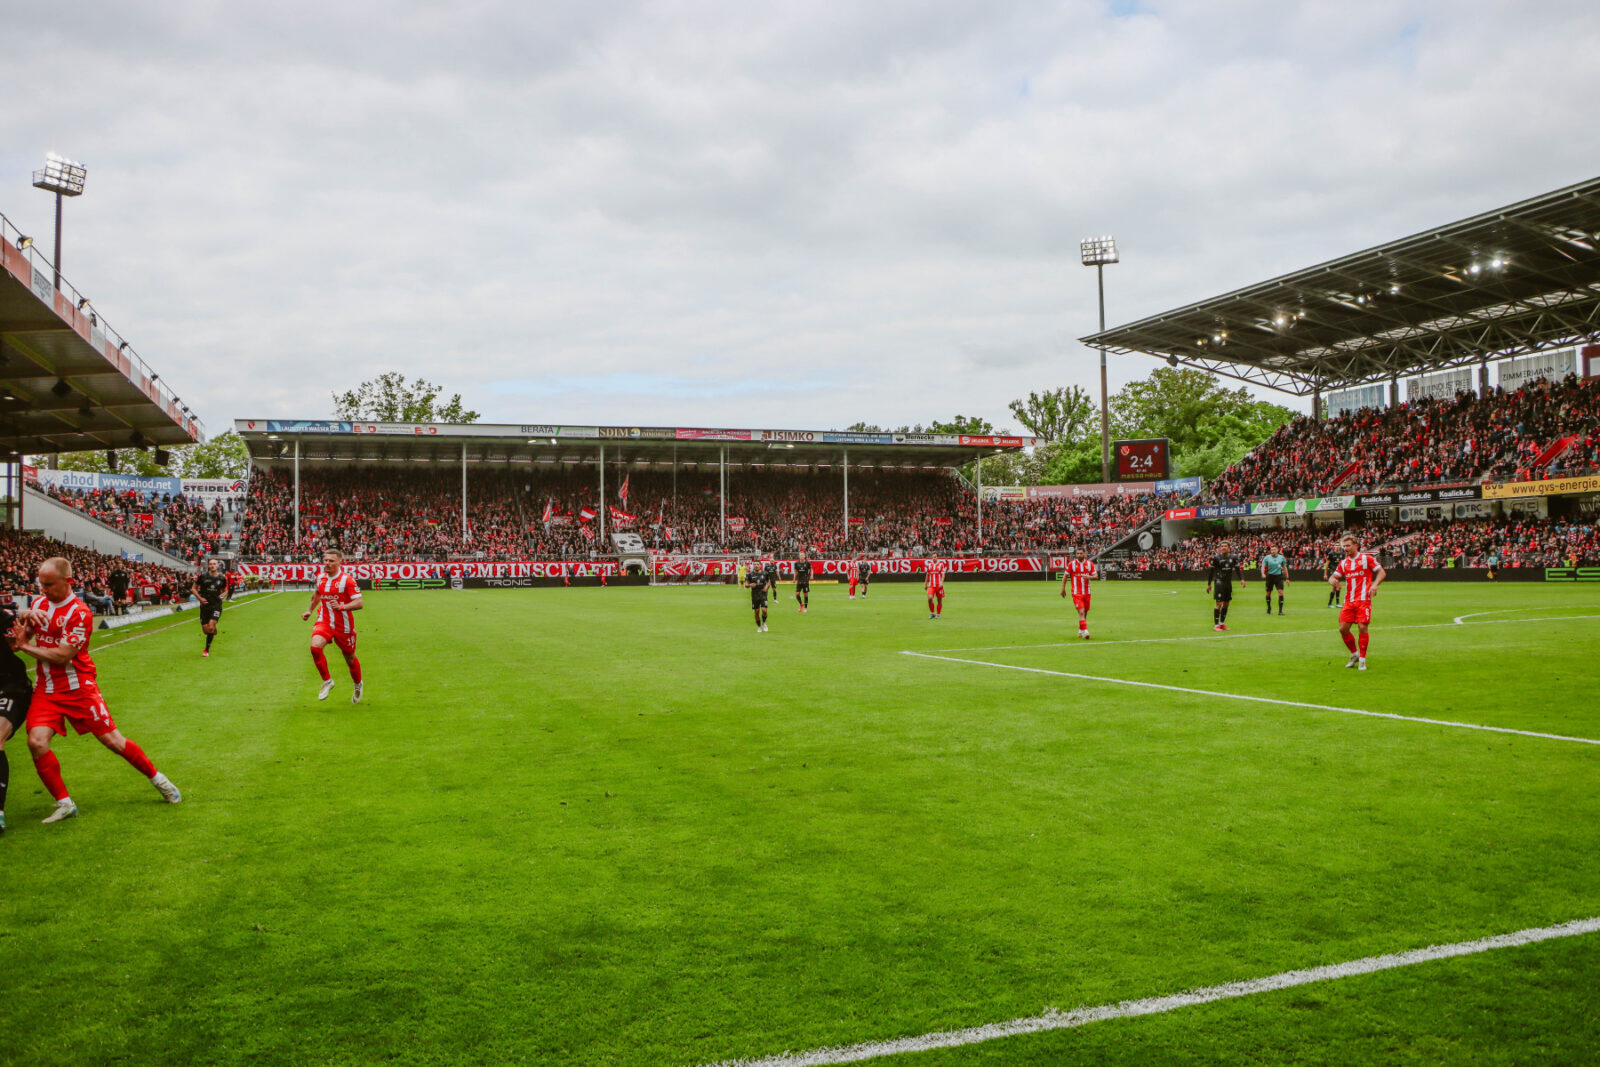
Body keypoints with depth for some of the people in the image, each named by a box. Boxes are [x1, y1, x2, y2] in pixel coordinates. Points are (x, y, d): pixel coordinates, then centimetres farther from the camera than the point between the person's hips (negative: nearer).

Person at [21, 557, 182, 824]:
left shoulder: (80, 612, -15)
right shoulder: (38, 604, 5)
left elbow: (62, 655, -21)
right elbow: (22, 637, 17)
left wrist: (25, 647, -11)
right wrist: (27, 617, -5)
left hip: (79, 689, -5)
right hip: (46, 690, 5)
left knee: (113, 740, 0)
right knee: (36, 742, -16)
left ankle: (158, 779, 20)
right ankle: (64, 804, -2)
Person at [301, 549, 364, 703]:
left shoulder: (347, 580, -14)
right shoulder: (320, 578, 4)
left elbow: (359, 603, -18)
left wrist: (341, 607, -33)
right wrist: (310, 610, 26)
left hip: (343, 625, -4)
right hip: (324, 621, 4)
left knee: (350, 658, 10)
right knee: (315, 647, -24)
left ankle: (357, 685, 38)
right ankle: (327, 681, -5)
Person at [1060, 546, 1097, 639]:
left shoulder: (1090, 563, 5)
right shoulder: (1072, 564, -3)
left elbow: (1096, 575, 5)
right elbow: (1065, 576, 4)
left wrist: (1089, 577, -17)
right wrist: (1063, 589, 2)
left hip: (1086, 592, 4)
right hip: (1076, 593, -4)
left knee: (1085, 612, 10)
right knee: (1081, 612, -15)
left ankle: (1080, 630, 26)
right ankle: (1085, 631, -19)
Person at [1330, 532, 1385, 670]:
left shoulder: (1366, 559, -1)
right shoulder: (1343, 563, 13)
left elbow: (1382, 572, -2)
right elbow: (1334, 577, 15)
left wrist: (1375, 584, -20)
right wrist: (1332, 581, -10)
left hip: (1363, 600, -5)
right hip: (1348, 601, 5)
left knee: (1363, 627, -11)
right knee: (1343, 629, -2)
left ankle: (1362, 660, 1)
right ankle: (1354, 654, 19)